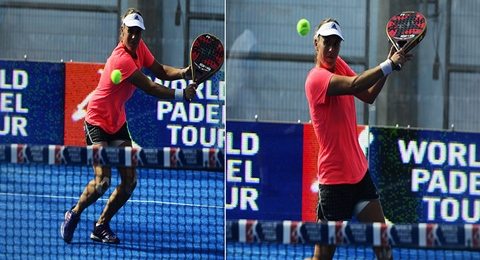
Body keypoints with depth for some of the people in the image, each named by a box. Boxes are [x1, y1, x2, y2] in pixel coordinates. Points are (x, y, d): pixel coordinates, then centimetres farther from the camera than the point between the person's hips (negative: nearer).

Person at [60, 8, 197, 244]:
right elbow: (151, 89, -25)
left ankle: (101, 226, 18)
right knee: (102, 182, -18)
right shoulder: (121, 60, -29)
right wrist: (182, 95, -19)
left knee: (129, 181, 2)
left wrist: (183, 72, -13)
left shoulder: (139, 48, -4)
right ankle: (74, 214, 8)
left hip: (118, 122, 8)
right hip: (98, 121, -8)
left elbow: (160, 70, 6)